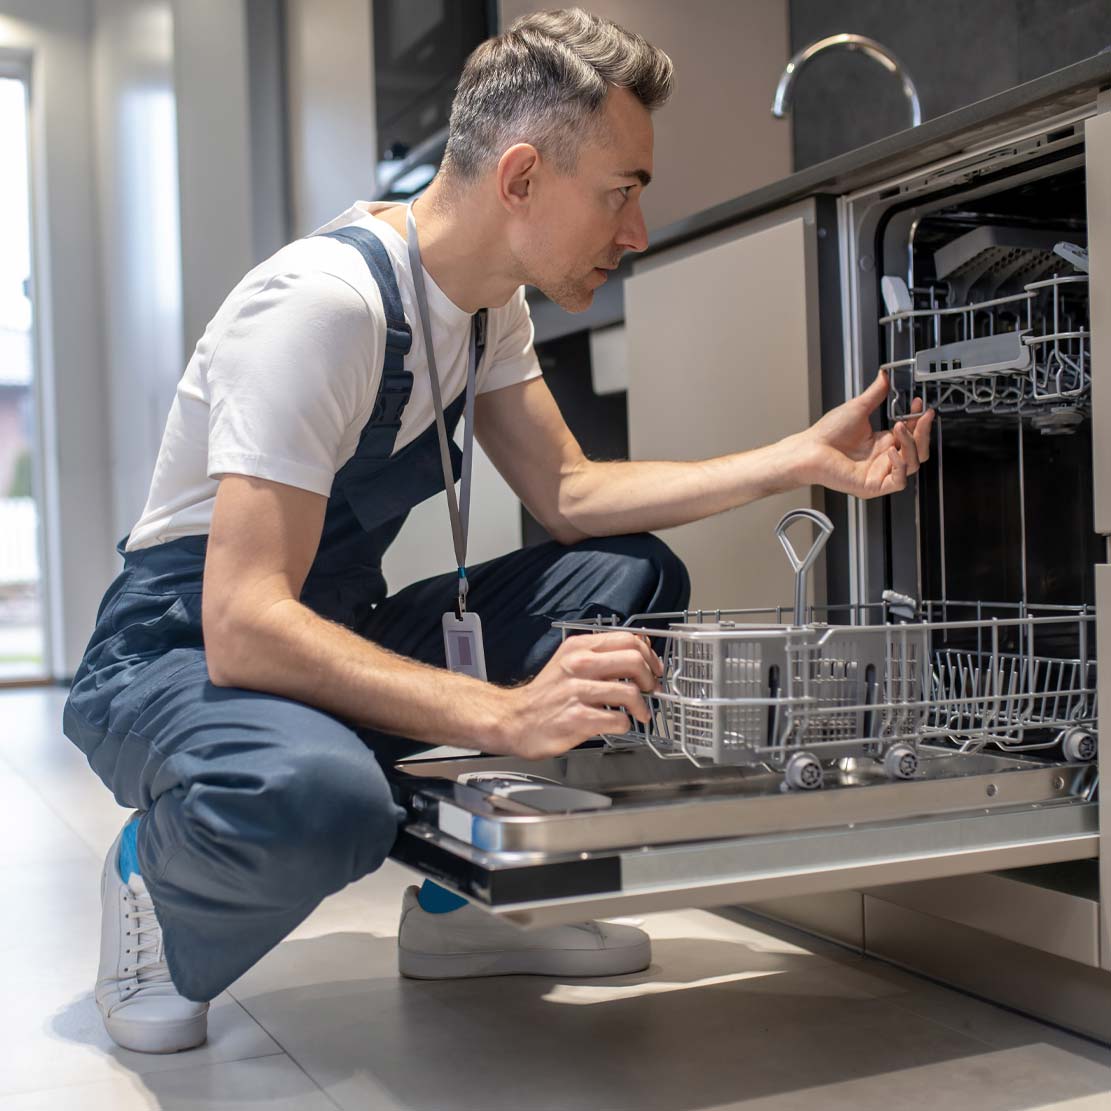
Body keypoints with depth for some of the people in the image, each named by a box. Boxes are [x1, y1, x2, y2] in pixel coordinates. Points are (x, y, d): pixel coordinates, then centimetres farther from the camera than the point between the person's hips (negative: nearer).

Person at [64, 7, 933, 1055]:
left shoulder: (485, 300, 1)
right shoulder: (325, 303, -28)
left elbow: (569, 492, 5)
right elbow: (242, 626, -33)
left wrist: (803, 458, -2)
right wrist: (505, 714, -41)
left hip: (328, 634, 9)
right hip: (175, 656, -8)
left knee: (635, 576, -2)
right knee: (316, 794, -42)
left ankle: (452, 899, 4)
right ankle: (153, 875, -5)